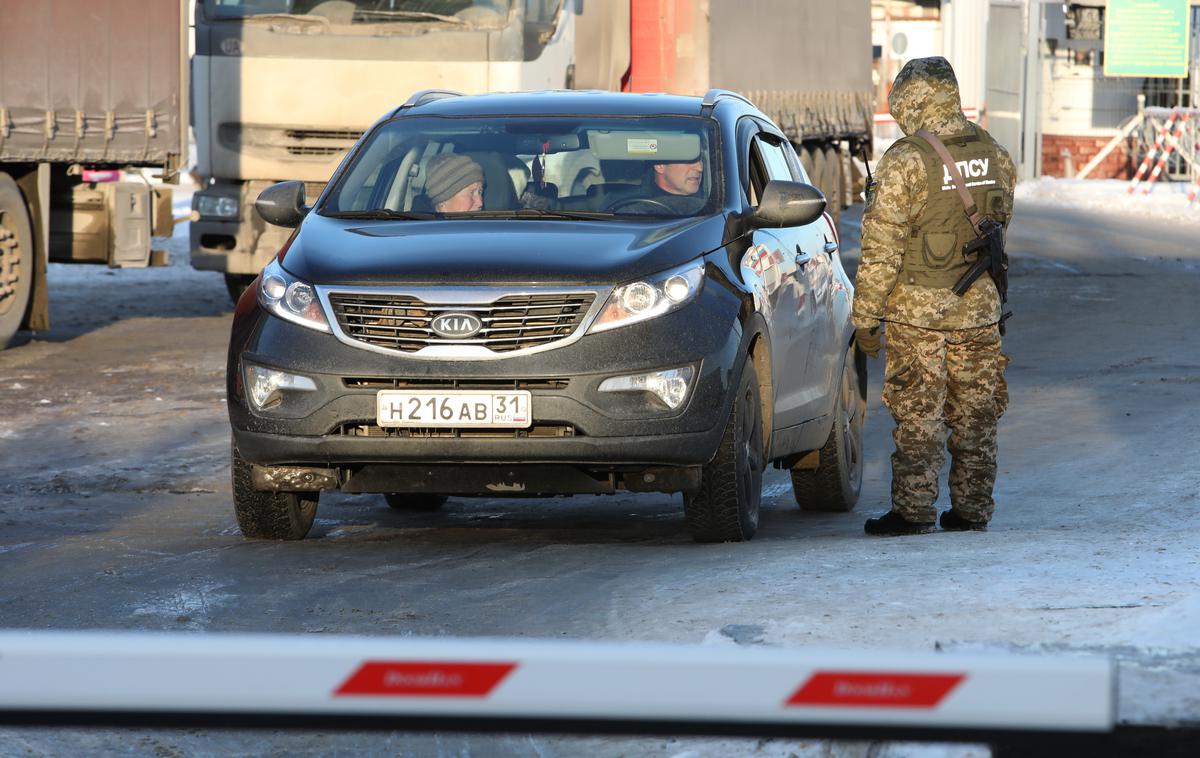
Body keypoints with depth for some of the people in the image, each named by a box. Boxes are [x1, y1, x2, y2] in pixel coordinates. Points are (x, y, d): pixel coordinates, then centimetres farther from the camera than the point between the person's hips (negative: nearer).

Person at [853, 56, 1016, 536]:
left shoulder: (906, 163, -15)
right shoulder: (994, 157, 3)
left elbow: (881, 248, -14)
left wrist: (866, 317, -8)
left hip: (917, 309, -5)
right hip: (980, 307, 5)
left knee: (917, 416, 1)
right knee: (974, 415, 11)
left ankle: (913, 511, 2)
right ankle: (971, 509, 16)